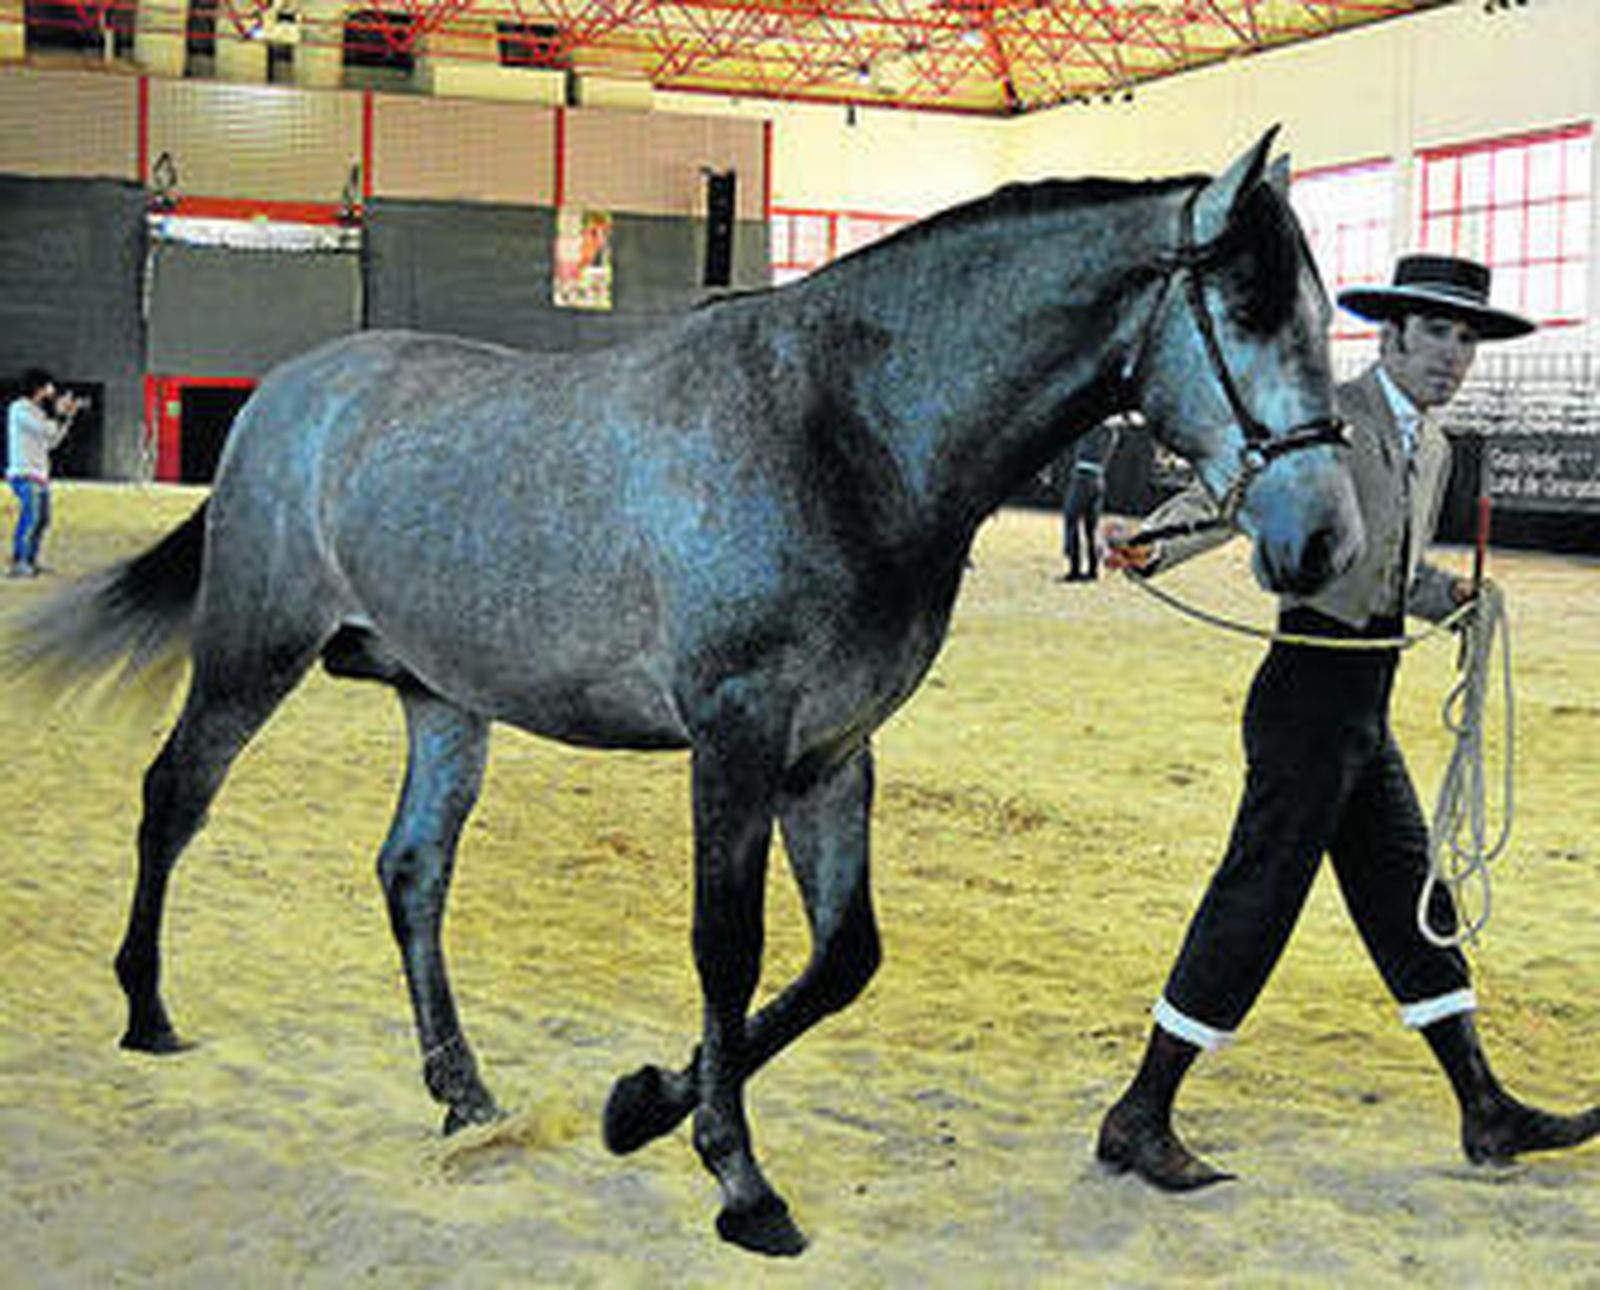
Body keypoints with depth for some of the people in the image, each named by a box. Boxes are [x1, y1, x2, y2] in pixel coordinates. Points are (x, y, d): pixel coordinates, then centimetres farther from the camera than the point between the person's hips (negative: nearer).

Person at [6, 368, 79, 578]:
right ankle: (17, 565, -21)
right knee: (30, 516, -18)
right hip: (25, 473, -10)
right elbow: (47, 431, -19)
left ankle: (30, 562, 18)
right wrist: (59, 412, -6)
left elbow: (51, 442, 18)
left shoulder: (35, 412, 18)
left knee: (42, 519, 11)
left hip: (39, 474, 10)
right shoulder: (19, 409, -9)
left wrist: (68, 415, 14)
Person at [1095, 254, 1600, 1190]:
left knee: (1410, 899, 14)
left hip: (1367, 709, 9)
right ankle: (1141, 1119, 3)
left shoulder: (1432, 448, 16)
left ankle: (1487, 1113, 25)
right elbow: (1225, 496, -20)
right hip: (1312, 696, -9)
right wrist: (1149, 546, -39)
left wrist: (1456, 595, 4)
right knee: (1257, 901, -6)